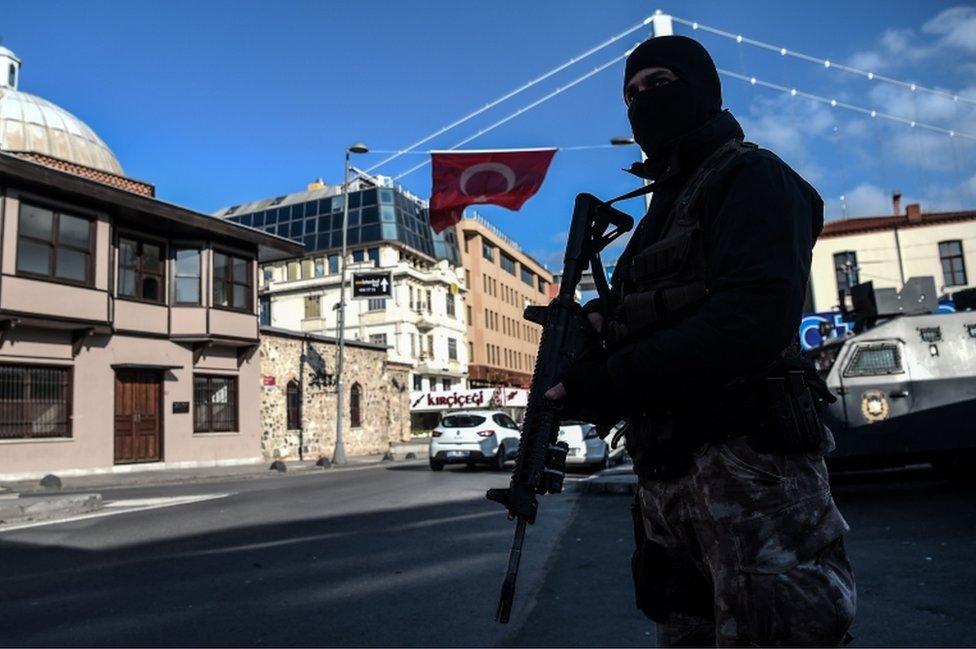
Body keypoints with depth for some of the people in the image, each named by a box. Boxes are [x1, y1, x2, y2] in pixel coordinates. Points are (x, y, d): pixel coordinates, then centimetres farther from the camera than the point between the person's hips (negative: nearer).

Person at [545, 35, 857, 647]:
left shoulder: (750, 175, -4)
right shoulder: (662, 211, 22)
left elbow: (755, 318, -20)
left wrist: (614, 381, -20)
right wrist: (601, 324, -1)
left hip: (747, 455, -8)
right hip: (664, 470, 9)